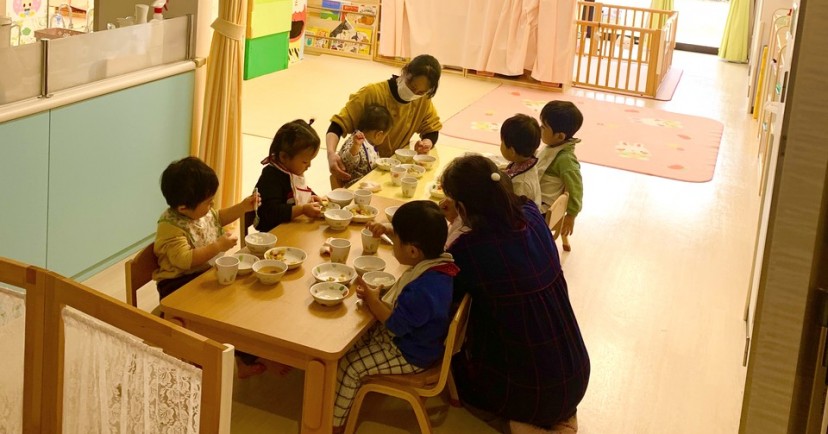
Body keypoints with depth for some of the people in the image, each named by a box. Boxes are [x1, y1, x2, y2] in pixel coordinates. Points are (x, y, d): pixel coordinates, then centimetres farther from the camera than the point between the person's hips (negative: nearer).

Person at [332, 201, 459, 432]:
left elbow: (397, 324, -27)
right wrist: (388, 230, 8)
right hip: (419, 340, 10)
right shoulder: (436, 258, -13)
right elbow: (410, 238, 13)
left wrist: (373, 301, -17)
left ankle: (334, 423, 14)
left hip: (410, 356, -10)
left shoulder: (423, 290, -41)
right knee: (351, 343, 16)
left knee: (348, 365, -6)